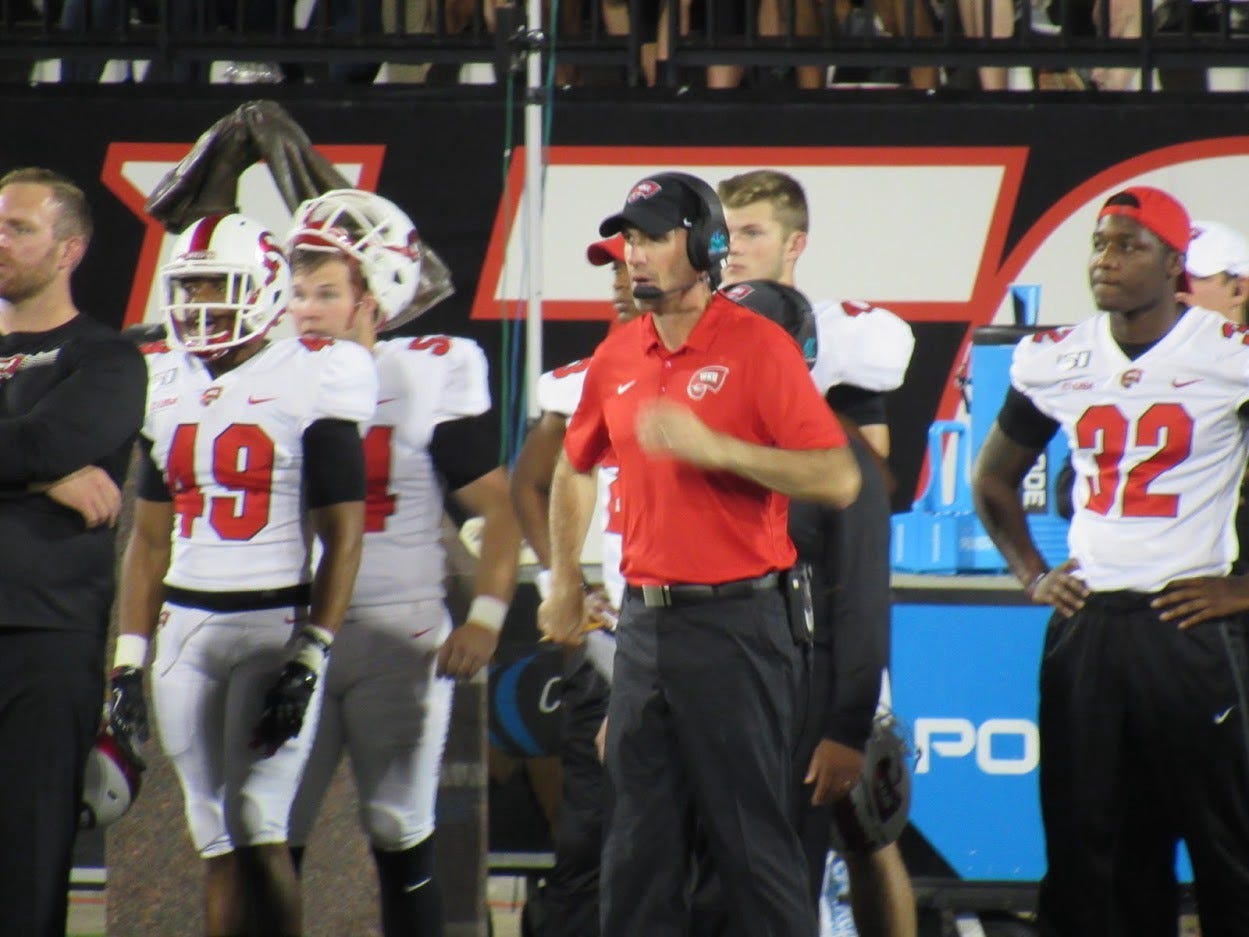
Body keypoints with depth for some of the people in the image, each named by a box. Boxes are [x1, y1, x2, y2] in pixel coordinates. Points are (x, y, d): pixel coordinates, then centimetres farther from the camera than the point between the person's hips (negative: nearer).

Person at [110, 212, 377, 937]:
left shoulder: (309, 383, -7)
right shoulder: (167, 389, 11)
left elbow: (342, 535, -9)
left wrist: (308, 659, -15)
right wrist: (130, 659, 12)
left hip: (274, 623, -6)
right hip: (185, 626, 6)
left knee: (259, 834, -14)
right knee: (216, 844, 6)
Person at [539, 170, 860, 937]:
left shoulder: (759, 347, -9)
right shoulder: (619, 356, 11)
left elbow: (838, 479, -16)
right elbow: (574, 469, 29)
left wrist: (712, 446, -22)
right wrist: (566, 581, 26)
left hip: (738, 622, -7)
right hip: (646, 621, 7)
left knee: (754, 842, -4)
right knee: (638, 839, 10)